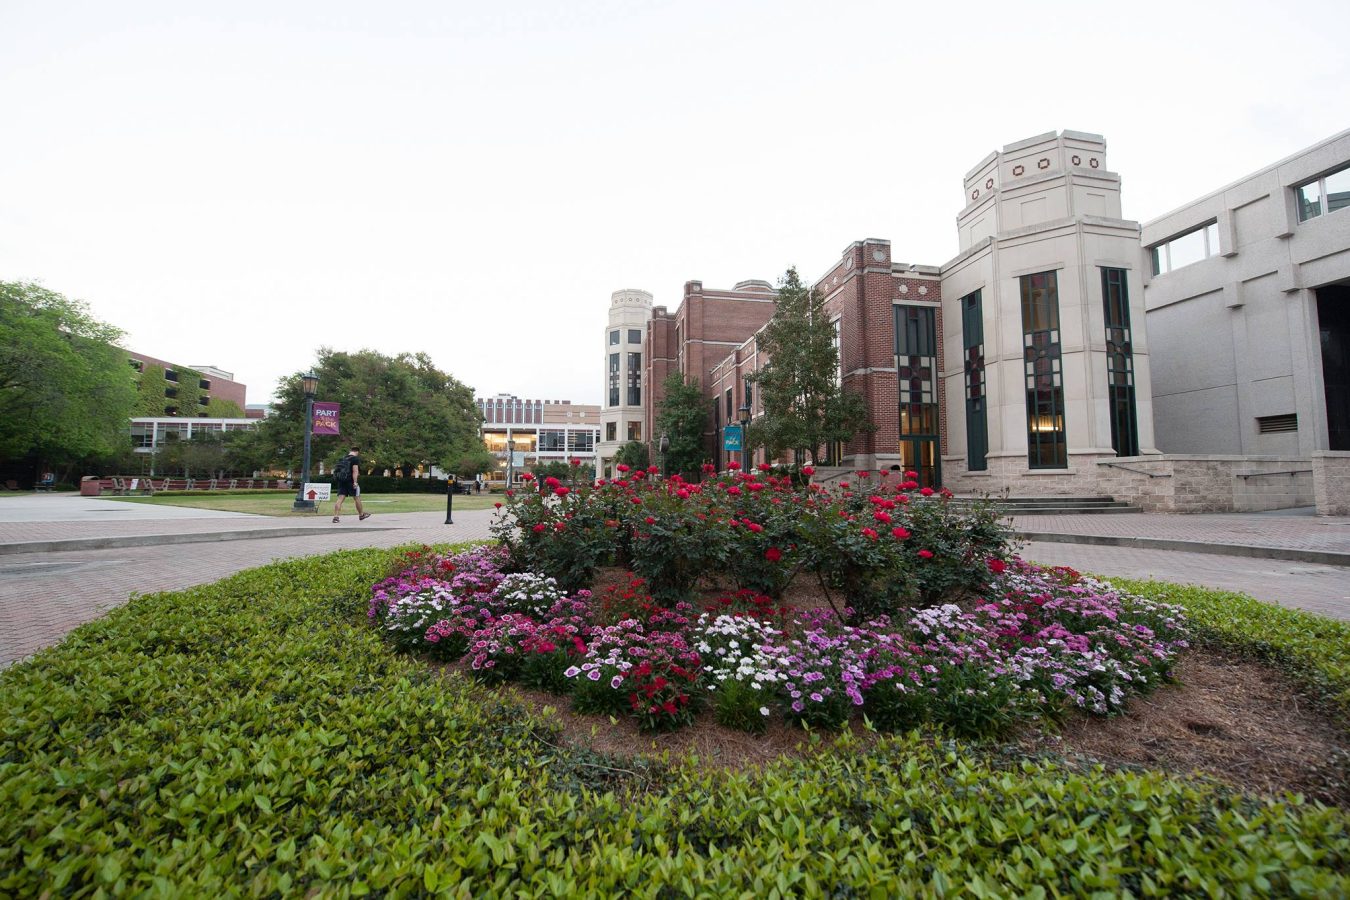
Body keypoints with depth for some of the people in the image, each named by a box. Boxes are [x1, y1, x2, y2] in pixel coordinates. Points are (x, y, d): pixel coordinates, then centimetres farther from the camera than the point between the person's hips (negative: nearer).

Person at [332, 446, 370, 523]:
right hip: (350, 481, -6)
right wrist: (355, 482, -21)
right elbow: (355, 471, -17)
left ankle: (336, 516, -9)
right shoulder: (355, 458, -6)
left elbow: (339, 470, 23)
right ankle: (361, 514, 21)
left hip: (341, 481, 6)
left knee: (340, 499, 1)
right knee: (357, 498, 8)